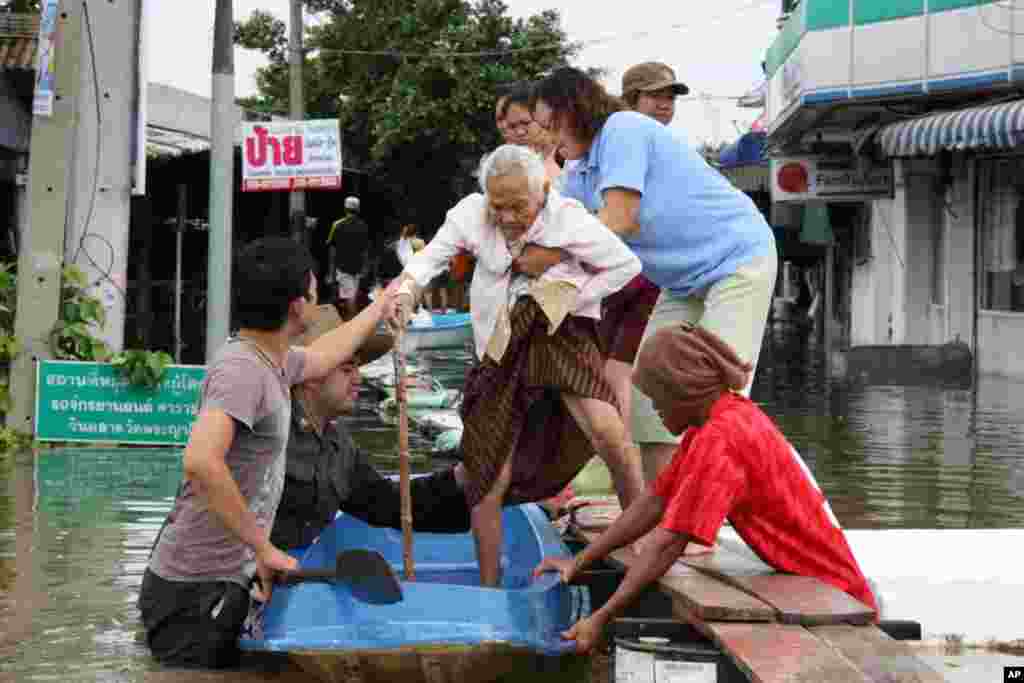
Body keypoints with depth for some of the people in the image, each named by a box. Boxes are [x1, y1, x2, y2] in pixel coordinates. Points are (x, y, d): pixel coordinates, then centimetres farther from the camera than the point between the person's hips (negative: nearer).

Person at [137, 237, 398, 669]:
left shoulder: (270, 360, 11)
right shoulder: (241, 369, -20)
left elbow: (323, 356, 35)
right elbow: (200, 461, -35)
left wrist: (380, 307, 49)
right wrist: (263, 548, -28)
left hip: (224, 581, 10)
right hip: (197, 591, -10)